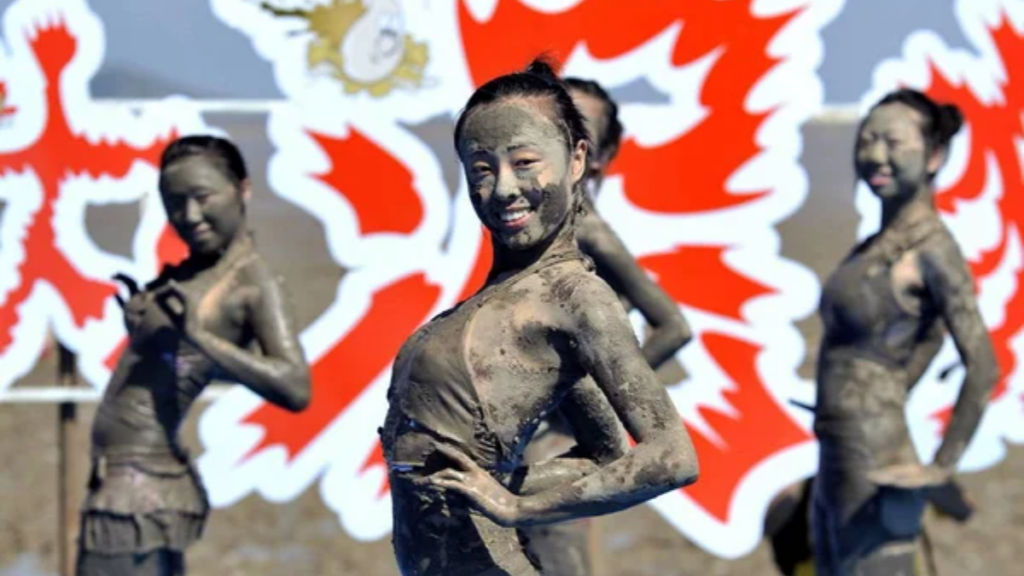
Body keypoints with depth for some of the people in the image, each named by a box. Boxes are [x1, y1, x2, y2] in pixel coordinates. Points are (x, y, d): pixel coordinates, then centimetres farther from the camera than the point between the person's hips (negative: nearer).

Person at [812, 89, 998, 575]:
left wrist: (941, 467, -16)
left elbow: (983, 368, -20)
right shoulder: (877, 246, 12)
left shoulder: (931, 250, -14)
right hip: (835, 464, 10)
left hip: (876, 477, -10)